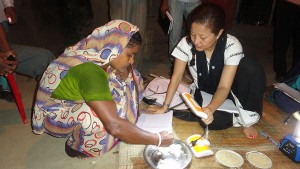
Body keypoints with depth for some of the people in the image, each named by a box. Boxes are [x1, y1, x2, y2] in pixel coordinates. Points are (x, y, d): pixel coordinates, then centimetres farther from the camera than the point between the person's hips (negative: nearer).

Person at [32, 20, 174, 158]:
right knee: (98, 117, -37)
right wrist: (157, 140, -33)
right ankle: (75, 147, -6)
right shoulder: (91, 72, -38)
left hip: (78, 100, 7)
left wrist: (124, 72, -23)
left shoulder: (100, 57, -14)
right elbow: (114, 126, -43)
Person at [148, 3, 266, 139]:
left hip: (225, 91, 0)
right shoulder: (186, 43, -23)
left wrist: (210, 108, -49)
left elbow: (224, 87, -29)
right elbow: (177, 76, -14)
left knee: (251, 68, -32)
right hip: (202, 92, 1)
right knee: (211, 121, -33)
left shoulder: (232, 46, -26)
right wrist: (165, 106, -17)